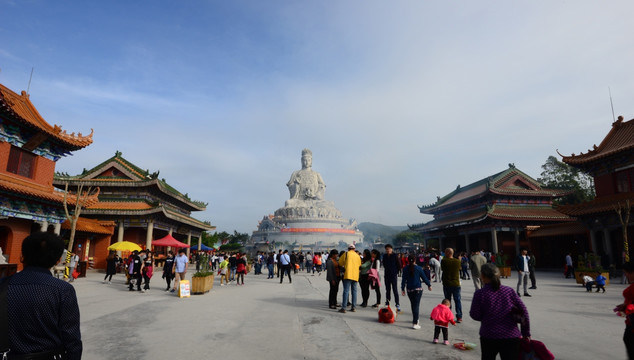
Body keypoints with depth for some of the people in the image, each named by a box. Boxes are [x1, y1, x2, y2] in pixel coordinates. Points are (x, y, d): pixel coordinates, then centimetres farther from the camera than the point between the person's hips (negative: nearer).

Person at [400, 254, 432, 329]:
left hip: (409, 290, 3)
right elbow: (424, 278, 0)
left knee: (413, 305, 18)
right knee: (416, 305, -4)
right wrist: (429, 285, 15)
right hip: (418, 289, -2)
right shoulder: (418, 268, -6)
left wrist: (402, 289, 4)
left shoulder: (405, 269, -1)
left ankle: (415, 319, 35)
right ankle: (415, 323, -9)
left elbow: (403, 279, -1)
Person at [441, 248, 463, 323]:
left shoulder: (444, 261, -12)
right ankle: (459, 317, 7)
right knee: (457, 300, 8)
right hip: (456, 283, 1)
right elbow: (459, 269, 10)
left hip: (446, 284, -1)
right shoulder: (457, 261, -4)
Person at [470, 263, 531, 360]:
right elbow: (523, 311, 0)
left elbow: (475, 315, -6)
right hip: (512, 337, 2)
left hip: (489, 337, -2)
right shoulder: (509, 291, 1)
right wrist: (526, 333, 8)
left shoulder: (480, 294, -7)